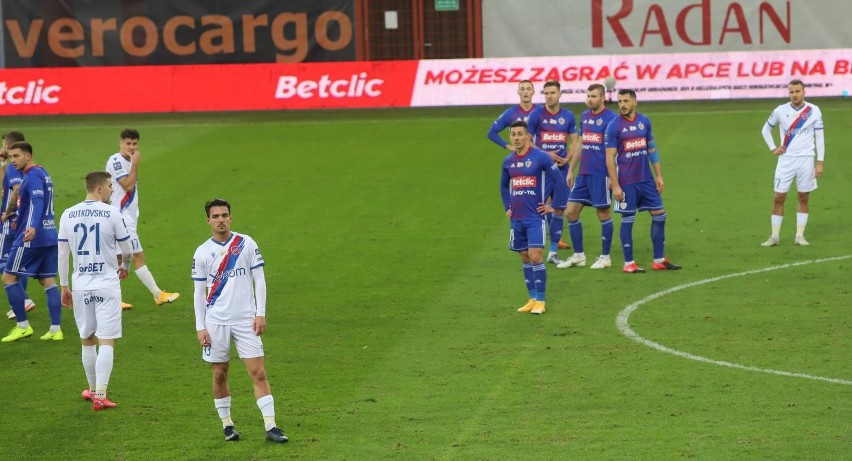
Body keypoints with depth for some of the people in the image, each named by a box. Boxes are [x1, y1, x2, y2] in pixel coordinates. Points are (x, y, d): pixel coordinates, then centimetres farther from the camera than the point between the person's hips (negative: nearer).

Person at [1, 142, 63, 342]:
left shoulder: (33, 176, -14)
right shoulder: (42, 173, 15)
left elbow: (37, 203, -28)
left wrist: (33, 227, -42)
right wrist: (19, 220, 39)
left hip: (31, 238, -9)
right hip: (49, 236, 9)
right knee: (48, 281, 7)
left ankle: (23, 326, 1)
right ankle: (56, 329, 3)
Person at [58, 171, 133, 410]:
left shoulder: (68, 215, 2)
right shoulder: (112, 213, -8)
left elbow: (62, 254, 6)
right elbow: (127, 249, 1)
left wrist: (64, 287, 15)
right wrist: (125, 266, 23)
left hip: (80, 286, 4)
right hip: (107, 285, -4)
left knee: (87, 340, 17)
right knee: (106, 342, -2)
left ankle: (92, 389, 31)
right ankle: (100, 395, -9)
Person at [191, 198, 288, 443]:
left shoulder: (247, 244, 1)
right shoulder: (202, 253, 2)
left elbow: (259, 280, 4)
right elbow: (199, 292, 5)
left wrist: (260, 313, -4)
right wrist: (200, 327, -1)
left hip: (246, 321, -1)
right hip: (216, 322, 1)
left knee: (258, 373, -6)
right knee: (220, 375, 5)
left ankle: (271, 427, -6)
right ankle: (227, 425, 18)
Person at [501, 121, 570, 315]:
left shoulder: (540, 157, -9)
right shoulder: (508, 161, 8)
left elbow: (559, 180, -5)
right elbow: (504, 186, 26)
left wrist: (554, 206, -5)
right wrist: (507, 207, 19)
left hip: (536, 217, -6)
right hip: (516, 218, 6)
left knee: (535, 257, -12)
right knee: (525, 258, 9)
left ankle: (540, 301, -6)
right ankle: (532, 299, 17)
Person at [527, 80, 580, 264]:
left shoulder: (568, 116, 6)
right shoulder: (536, 114, -4)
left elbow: (575, 142, 11)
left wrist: (567, 159, -6)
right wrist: (546, 155, -12)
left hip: (561, 168, 3)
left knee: (558, 209, 5)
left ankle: (553, 252, 14)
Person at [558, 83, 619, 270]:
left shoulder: (611, 118, -10)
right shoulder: (584, 116, 12)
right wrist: (571, 169, 17)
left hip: (601, 175, -7)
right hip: (583, 174, 7)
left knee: (603, 214, 1)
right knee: (571, 212, 5)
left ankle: (605, 257, 12)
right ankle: (578, 256, 14)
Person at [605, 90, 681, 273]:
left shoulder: (644, 121, 7)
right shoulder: (614, 126, -8)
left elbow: (652, 149, 15)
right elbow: (610, 158, -9)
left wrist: (659, 175, 10)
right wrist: (615, 185, -13)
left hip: (646, 179, 5)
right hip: (626, 182, -5)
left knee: (659, 215, 5)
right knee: (627, 219, 0)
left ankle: (659, 260, 13)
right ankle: (628, 263, 9)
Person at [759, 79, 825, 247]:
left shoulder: (814, 111, -2)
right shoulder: (780, 111, 0)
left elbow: (819, 137, 2)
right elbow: (766, 129, 16)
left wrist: (820, 162, -3)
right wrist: (773, 148, 4)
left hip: (806, 160, 0)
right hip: (785, 160, 0)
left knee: (804, 198, 3)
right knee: (779, 197, -3)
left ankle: (800, 236, 9)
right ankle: (775, 236, 3)